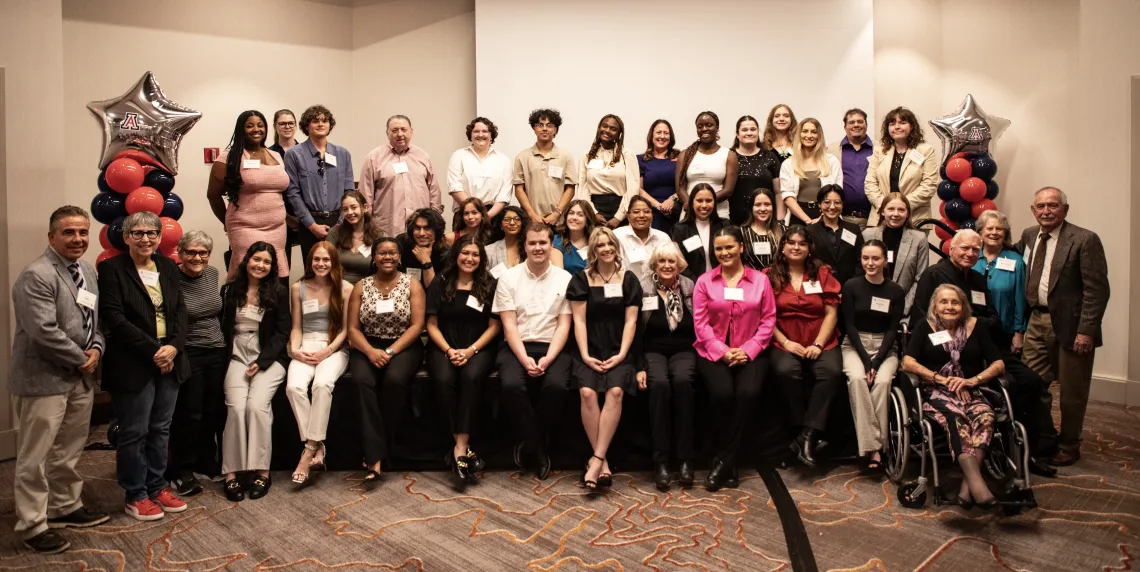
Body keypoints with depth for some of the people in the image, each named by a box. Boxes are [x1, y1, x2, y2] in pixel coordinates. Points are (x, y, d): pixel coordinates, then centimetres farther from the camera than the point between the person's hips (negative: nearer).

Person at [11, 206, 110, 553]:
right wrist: (82, 360, -14)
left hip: (81, 378, 8)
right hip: (44, 380, -8)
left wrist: (96, 349, -2)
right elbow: (44, 331, -24)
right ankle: (32, 525, 13)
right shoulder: (37, 276, -17)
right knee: (35, 456, 2)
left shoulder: (88, 271, 11)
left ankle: (65, 507, 34)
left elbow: (97, 318, 17)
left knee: (69, 451, 19)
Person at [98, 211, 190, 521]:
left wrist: (174, 347, -10)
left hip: (169, 361, 5)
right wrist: (153, 351, -17)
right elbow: (115, 319, -14)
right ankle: (135, 496, 16)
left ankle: (157, 487, 25)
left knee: (160, 429, 13)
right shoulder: (111, 269, -7)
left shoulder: (168, 267, 10)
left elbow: (180, 310, 6)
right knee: (134, 432, 3)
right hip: (133, 365, -5)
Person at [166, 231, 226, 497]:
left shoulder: (212, 274, 6)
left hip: (217, 353, 5)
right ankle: (181, 471, 15)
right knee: (190, 414, 0)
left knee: (213, 412, 11)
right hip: (188, 355, -5)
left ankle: (207, 461, 27)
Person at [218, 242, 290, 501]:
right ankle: (232, 472, -16)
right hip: (238, 357, 2)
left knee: (257, 405, -23)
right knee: (236, 406, -21)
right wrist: (226, 358, -5)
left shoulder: (278, 291, 2)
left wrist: (261, 362, -10)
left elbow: (282, 332, -1)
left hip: (270, 358, -1)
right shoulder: (230, 290, 8)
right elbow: (223, 327, 10)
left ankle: (261, 471, -15)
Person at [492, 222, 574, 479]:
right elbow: (509, 324, -1)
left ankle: (530, 447, -7)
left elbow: (564, 325, 1)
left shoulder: (565, 279, 6)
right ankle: (538, 449, -12)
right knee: (512, 385, -31)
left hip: (552, 347, 0)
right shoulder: (509, 278, 5)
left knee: (556, 386, -31)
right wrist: (524, 359, -16)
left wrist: (548, 358, -14)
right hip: (516, 347, 0)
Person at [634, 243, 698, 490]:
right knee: (660, 384, -33)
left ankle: (686, 458, -27)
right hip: (653, 351, -1)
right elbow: (636, 332, -1)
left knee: (683, 381, -33)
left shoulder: (691, 289, 6)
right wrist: (640, 367, -10)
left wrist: (700, 359, -9)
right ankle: (660, 460, -28)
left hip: (683, 351, 1)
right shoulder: (643, 289, 1)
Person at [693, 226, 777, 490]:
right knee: (722, 393, -29)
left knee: (748, 393, -29)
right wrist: (722, 351, -12)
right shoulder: (704, 281, 7)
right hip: (714, 352, 0)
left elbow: (768, 320, 4)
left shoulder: (760, 280, 8)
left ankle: (722, 461, -15)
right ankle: (727, 463, -10)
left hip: (750, 352, 1)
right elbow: (700, 322, 0)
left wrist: (748, 349, -10)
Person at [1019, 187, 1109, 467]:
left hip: (1071, 325, -5)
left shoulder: (1085, 240, -12)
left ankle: (1069, 447, 25)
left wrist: (1086, 331, -18)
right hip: (1037, 322, 5)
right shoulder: (1028, 236, 7)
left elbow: (1097, 289, -14)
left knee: (1072, 392, 8)